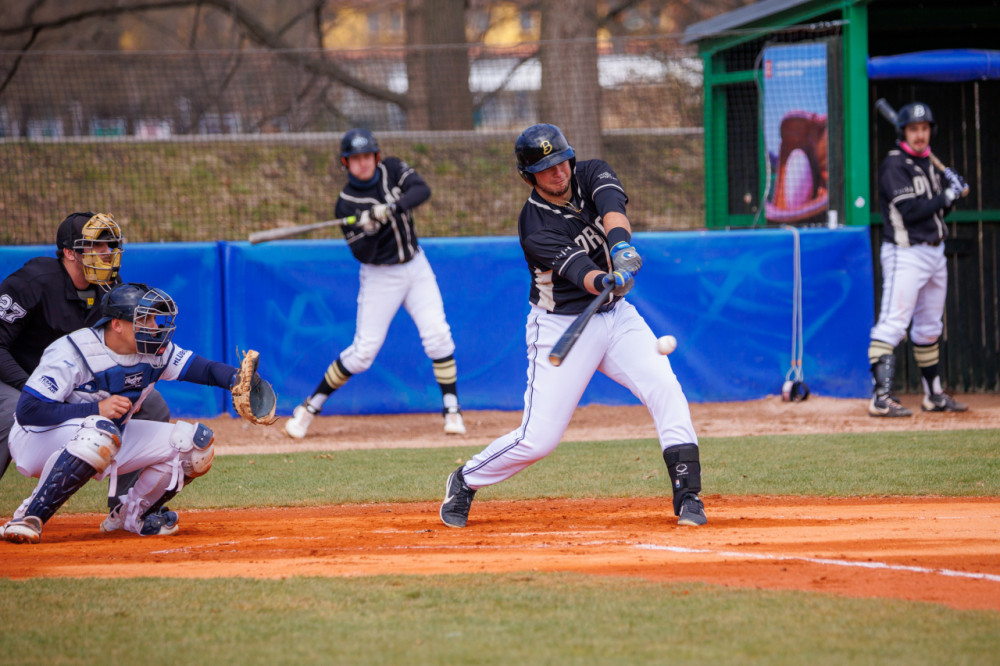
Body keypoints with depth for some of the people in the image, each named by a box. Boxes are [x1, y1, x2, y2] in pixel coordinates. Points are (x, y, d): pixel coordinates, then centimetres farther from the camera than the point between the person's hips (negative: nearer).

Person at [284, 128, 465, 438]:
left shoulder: (393, 169, -5)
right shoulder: (347, 203, -15)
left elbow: (422, 190, -22)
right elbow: (361, 254, -19)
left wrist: (393, 207, -36)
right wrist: (369, 229, -38)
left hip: (416, 267, 3)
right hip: (380, 276, -3)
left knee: (438, 335, -11)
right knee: (363, 352, -5)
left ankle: (452, 409, -1)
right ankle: (310, 407, 8)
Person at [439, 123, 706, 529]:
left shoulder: (592, 175, -5)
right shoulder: (534, 228, -18)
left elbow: (612, 206, -27)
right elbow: (577, 269, -32)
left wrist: (620, 244, -49)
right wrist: (605, 281, -55)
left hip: (616, 315, 4)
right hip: (560, 327, -4)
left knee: (665, 388, -18)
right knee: (539, 437, -6)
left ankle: (688, 496, -15)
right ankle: (466, 481, 19)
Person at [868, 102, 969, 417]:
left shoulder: (929, 163, 15)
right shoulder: (894, 165, -11)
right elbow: (910, 210, -20)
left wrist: (951, 187, 2)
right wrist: (948, 195, -15)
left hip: (934, 253, 9)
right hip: (905, 253, -9)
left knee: (929, 328, 16)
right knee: (893, 323, -15)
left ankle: (933, 394, 24)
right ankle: (881, 397, -21)